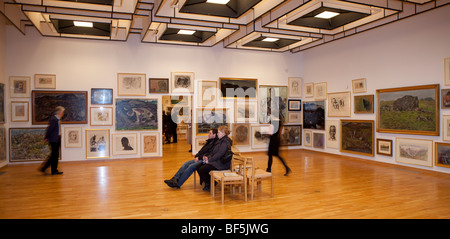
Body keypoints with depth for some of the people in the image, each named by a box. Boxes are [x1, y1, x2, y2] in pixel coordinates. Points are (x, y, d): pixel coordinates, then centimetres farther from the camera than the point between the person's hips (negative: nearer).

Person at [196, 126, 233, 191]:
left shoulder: (225, 142, -15)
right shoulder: (220, 140, 17)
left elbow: (219, 154, -22)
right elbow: (213, 152, 19)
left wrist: (209, 160, -18)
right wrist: (207, 157, 3)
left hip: (221, 164, -10)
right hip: (216, 161, 10)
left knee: (202, 169, -18)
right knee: (198, 167, -3)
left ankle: (209, 185, 2)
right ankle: (207, 182, 10)